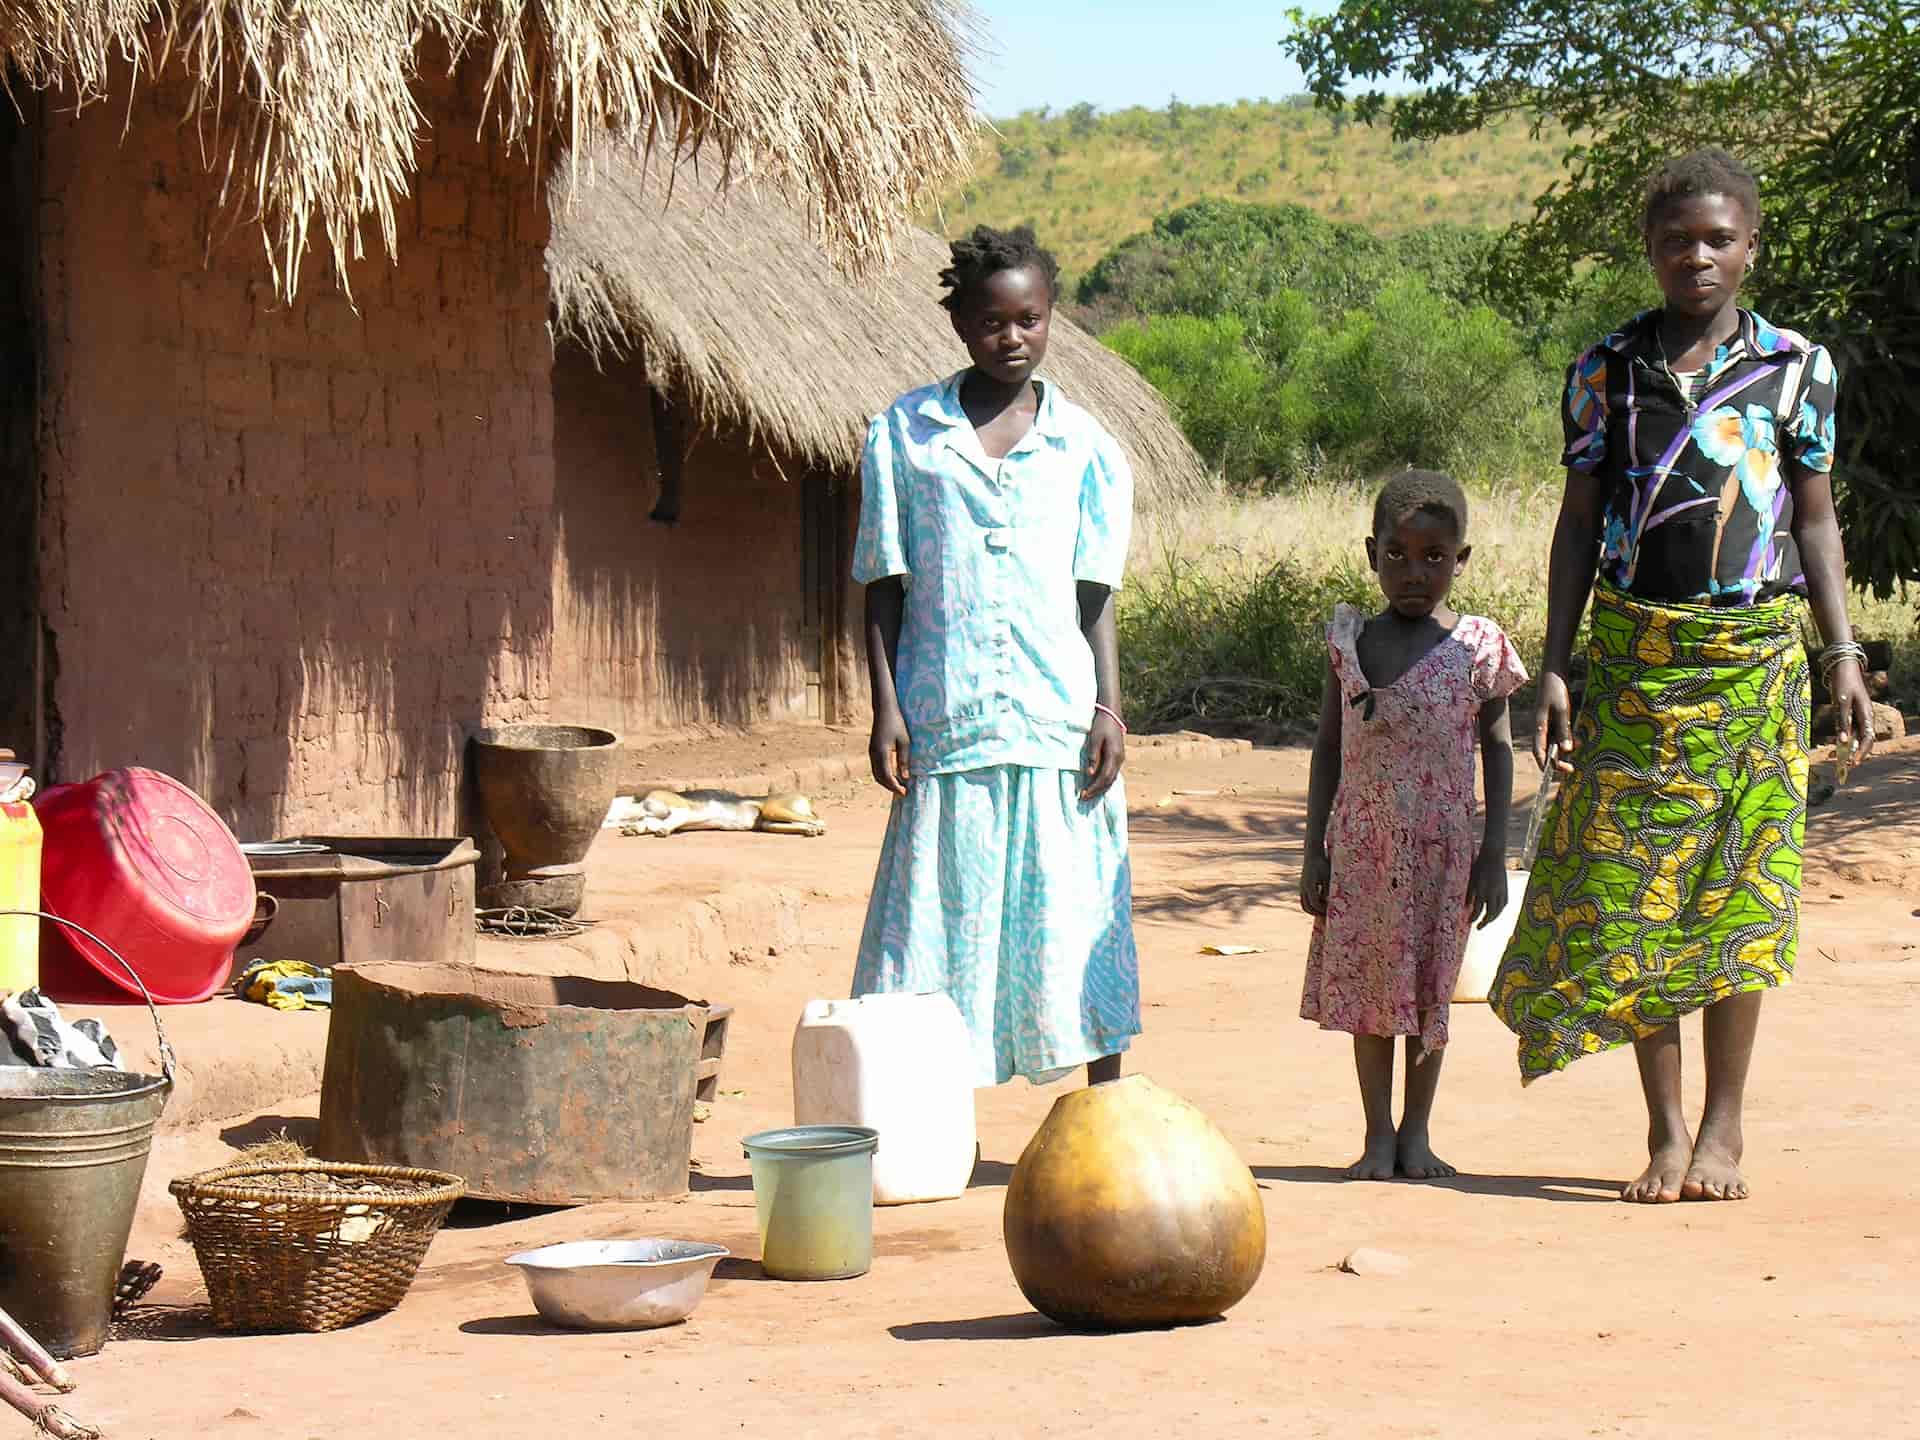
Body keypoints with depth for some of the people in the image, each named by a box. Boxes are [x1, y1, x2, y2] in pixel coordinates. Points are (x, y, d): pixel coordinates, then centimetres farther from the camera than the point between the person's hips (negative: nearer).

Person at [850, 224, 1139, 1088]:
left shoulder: (1085, 446, 8)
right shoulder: (903, 435, 5)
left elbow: (1095, 592, 8)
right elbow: (884, 587, 6)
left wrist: (1108, 707, -3)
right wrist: (886, 709, -3)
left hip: (1061, 725, 1)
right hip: (946, 725, -1)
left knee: (1079, 928, 4)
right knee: (943, 930, 2)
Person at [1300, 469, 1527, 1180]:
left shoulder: (1477, 646, -3)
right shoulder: (1350, 640, 1)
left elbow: (1497, 749, 2)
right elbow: (1328, 746, 6)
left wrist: (1494, 853, -2)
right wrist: (1314, 851, 3)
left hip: (1443, 847, -1)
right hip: (1362, 846, 1)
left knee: (1430, 986, 7)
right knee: (1366, 985, 4)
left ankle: (1416, 1131, 19)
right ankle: (1378, 1135, 14)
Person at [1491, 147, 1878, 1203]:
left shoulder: (1797, 367, 5)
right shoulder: (1608, 370, 5)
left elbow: (1816, 520, 10)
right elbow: (1579, 525, 7)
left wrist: (1842, 654, 1)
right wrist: (1554, 669, 1)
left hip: (1756, 658, -1)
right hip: (1634, 658, 1)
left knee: (1738, 893, 1)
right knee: (1631, 889, -1)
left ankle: (1723, 1127, 10)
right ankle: (1664, 1130, 9)